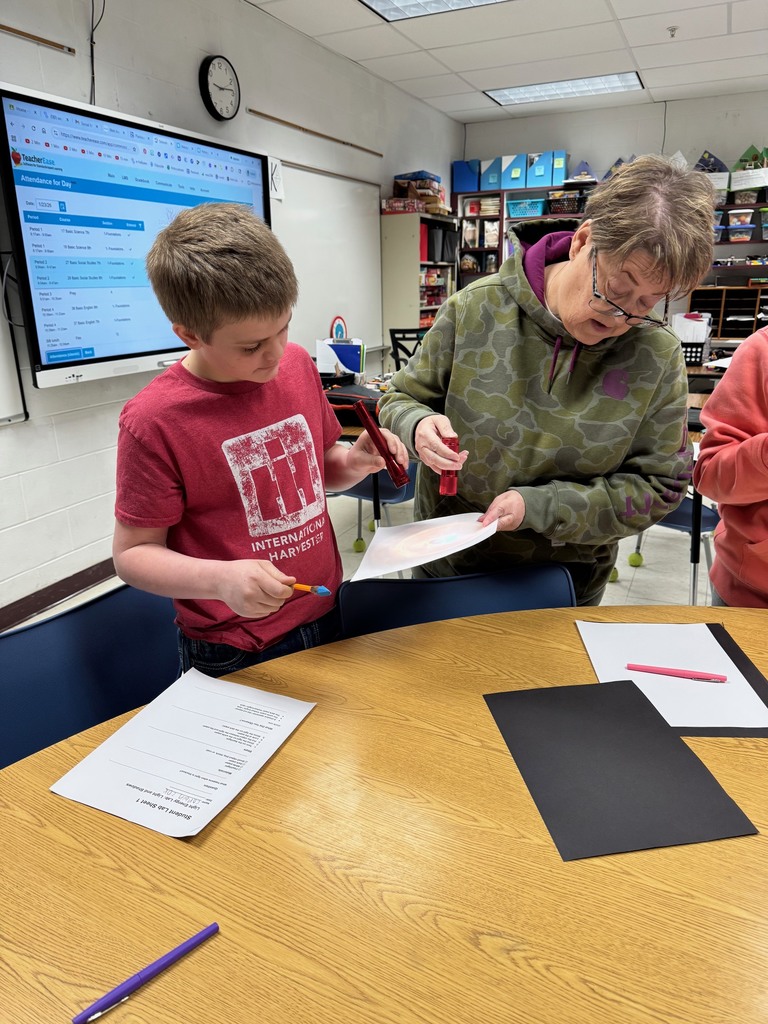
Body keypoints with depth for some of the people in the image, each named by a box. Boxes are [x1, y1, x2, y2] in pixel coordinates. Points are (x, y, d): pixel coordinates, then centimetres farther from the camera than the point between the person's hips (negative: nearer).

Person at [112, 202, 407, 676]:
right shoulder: (154, 421, -20)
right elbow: (134, 552, -12)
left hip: (327, 619, 6)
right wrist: (221, 579, -29)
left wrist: (355, 463, -9)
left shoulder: (298, 365, -3)